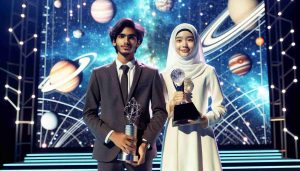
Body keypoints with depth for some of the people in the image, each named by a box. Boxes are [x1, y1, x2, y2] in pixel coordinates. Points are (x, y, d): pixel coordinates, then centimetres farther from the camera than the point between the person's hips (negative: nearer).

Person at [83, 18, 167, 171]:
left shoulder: (151, 74, 6)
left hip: (141, 150, 0)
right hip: (108, 149, 0)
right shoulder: (99, 74, 7)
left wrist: (145, 143, -10)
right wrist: (112, 135, -11)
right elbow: (89, 113, 4)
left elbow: (160, 112, 2)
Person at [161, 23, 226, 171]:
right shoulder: (165, 75, 6)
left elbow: (220, 107, 3)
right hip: (175, 137, 1)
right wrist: (171, 104, -11)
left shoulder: (207, 71, 2)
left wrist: (207, 120, -14)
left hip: (201, 135, -1)